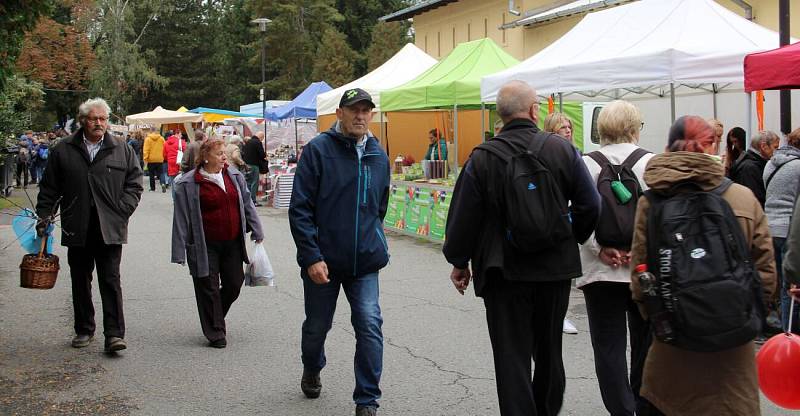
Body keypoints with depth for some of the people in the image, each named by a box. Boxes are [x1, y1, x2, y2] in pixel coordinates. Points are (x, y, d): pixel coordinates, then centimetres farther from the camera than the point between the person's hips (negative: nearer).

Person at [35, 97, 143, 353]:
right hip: (77, 229, 2)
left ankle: (114, 334, -6)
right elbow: (49, 188, 10)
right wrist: (44, 216, 1)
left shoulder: (122, 151, 5)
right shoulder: (63, 151, 6)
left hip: (110, 229, -2)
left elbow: (134, 185, 7)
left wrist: (122, 211, -5)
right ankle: (84, 330, 24)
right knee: (80, 282, 11)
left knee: (111, 281, -6)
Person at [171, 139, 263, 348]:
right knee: (208, 288, 1)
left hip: (232, 243, 5)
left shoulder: (234, 176, 7)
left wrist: (256, 231, 14)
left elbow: (247, 205, 15)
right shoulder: (188, 184, -8)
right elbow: (181, 218, -7)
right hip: (205, 246, -5)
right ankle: (215, 332, 12)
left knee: (234, 284, 9)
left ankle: (215, 319, 34)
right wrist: (179, 251, -9)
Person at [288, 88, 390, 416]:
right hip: (323, 262, -2)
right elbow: (299, 208, -12)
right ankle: (312, 371, 46)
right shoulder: (318, 150, -9)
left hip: (365, 263, 3)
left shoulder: (379, 157, 7)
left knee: (370, 326, -9)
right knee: (317, 325, 15)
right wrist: (312, 257, -17)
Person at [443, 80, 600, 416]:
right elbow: (590, 205, -4)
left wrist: (459, 261, 7)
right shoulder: (563, 150, -5)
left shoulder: (482, 158, -10)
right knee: (549, 350, 20)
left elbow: (463, 216, -7)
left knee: (511, 355, 4)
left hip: (504, 271, -2)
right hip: (556, 268, 3)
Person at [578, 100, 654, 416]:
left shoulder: (586, 164, -3)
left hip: (601, 269, 0)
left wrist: (600, 249, -9)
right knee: (645, 342, 17)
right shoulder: (651, 162, -4)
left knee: (609, 345, 5)